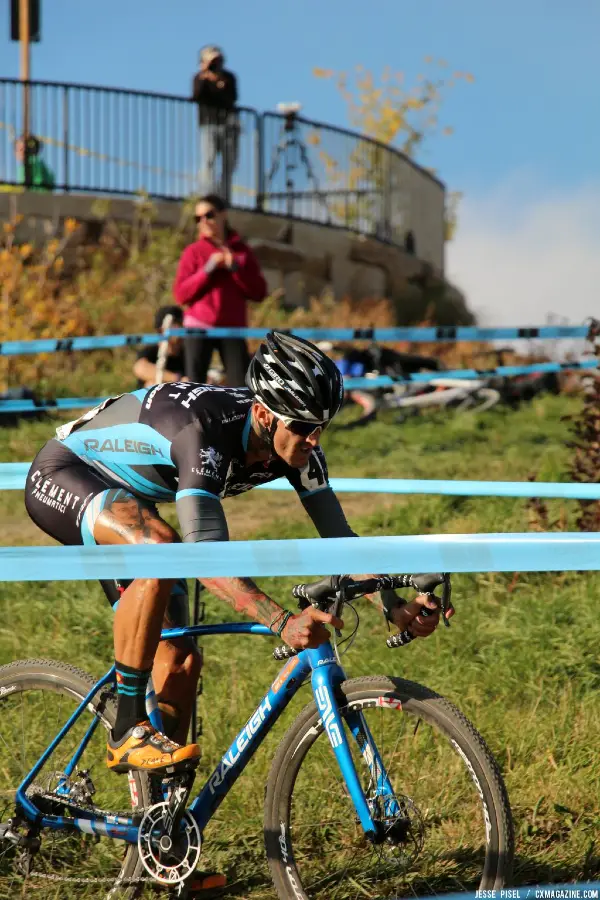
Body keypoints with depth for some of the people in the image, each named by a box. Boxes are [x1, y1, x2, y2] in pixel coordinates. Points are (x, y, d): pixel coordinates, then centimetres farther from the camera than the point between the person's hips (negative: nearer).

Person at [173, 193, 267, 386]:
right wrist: (208, 269, -11)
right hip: (199, 327, -1)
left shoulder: (241, 251, 11)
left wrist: (235, 268, -7)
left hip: (233, 329, 1)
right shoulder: (193, 252, 6)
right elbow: (180, 294, -3)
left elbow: (259, 292, 5)